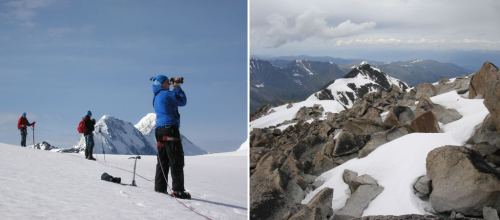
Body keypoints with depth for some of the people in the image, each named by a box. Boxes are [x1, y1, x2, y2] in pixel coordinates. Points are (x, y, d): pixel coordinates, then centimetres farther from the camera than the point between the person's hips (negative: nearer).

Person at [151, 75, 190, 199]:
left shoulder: (156, 97, 19)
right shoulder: (166, 94, -9)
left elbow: (172, 99, 28)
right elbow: (182, 101, -5)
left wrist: (175, 87, 21)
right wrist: (177, 87, 4)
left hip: (160, 130, 9)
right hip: (170, 129, -9)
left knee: (163, 160, 12)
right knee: (177, 161, -8)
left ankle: (160, 188, 12)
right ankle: (178, 190, -10)